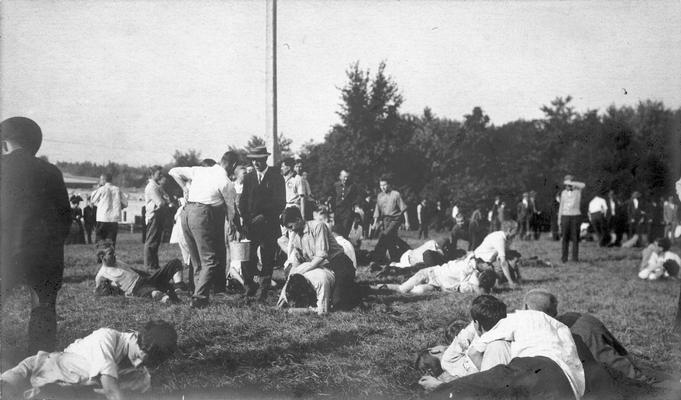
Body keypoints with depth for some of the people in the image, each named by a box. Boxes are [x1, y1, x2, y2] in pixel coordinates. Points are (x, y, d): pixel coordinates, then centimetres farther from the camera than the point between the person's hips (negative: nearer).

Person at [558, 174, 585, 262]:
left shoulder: (578, 190, -1)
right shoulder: (563, 193, 7)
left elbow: (583, 185, -27)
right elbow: (561, 206, 10)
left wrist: (570, 183, -27)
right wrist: (559, 219, 7)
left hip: (576, 216, -2)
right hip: (565, 217, 2)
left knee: (575, 238, -2)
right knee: (565, 238, 0)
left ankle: (575, 257, 4)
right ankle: (564, 257, 6)